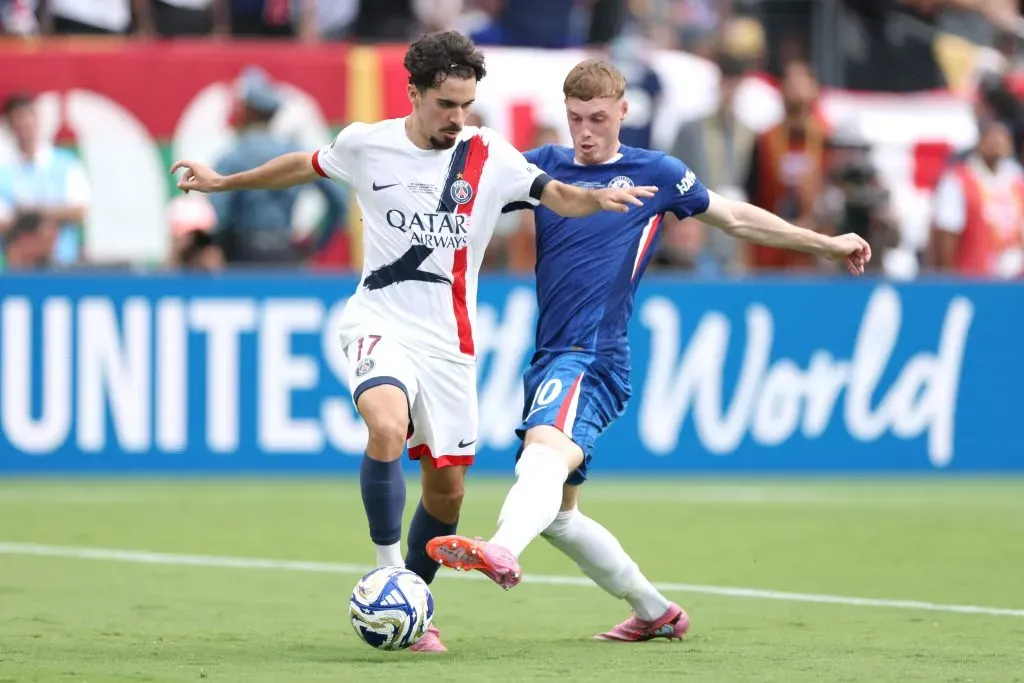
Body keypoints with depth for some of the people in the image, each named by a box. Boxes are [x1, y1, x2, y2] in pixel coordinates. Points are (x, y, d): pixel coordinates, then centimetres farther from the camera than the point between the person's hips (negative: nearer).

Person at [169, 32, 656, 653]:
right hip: (381, 323, -2)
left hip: (450, 342, 2)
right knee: (388, 427, -32)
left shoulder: (490, 156, -2)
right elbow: (305, 166, 17)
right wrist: (225, 183, 27)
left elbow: (558, 196, -6)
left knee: (447, 488, 4)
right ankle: (389, 575, -21)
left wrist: (597, 198, -29)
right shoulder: (365, 145, -2)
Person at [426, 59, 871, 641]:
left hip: (594, 358, -7)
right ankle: (656, 612, 29)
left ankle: (502, 552, -65)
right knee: (555, 512, 13)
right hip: (550, 359, 7)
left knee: (546, 447, -36)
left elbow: (736, 217, 17)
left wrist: (826, 244, 20)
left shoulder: (656, 174, 6)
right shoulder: (543, 166, 15)